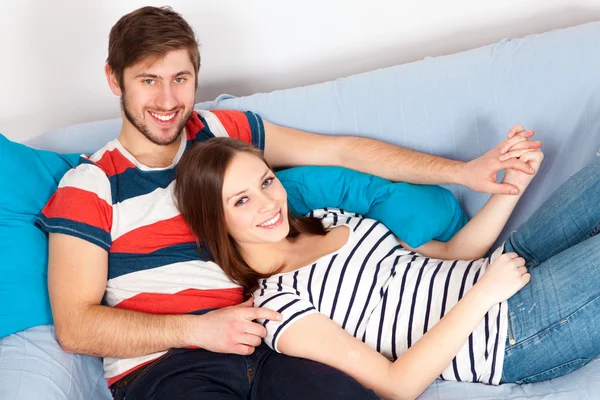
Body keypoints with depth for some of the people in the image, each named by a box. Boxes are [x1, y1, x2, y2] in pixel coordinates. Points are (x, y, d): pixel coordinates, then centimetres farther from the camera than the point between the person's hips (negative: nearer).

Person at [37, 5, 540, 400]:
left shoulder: (225, 131, 18)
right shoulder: (88, 187, 6)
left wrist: (463, 172, 11)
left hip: (260, 340, 3)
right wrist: (197, 327, -13)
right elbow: (75, 327, -2)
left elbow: (343, 151, 17)